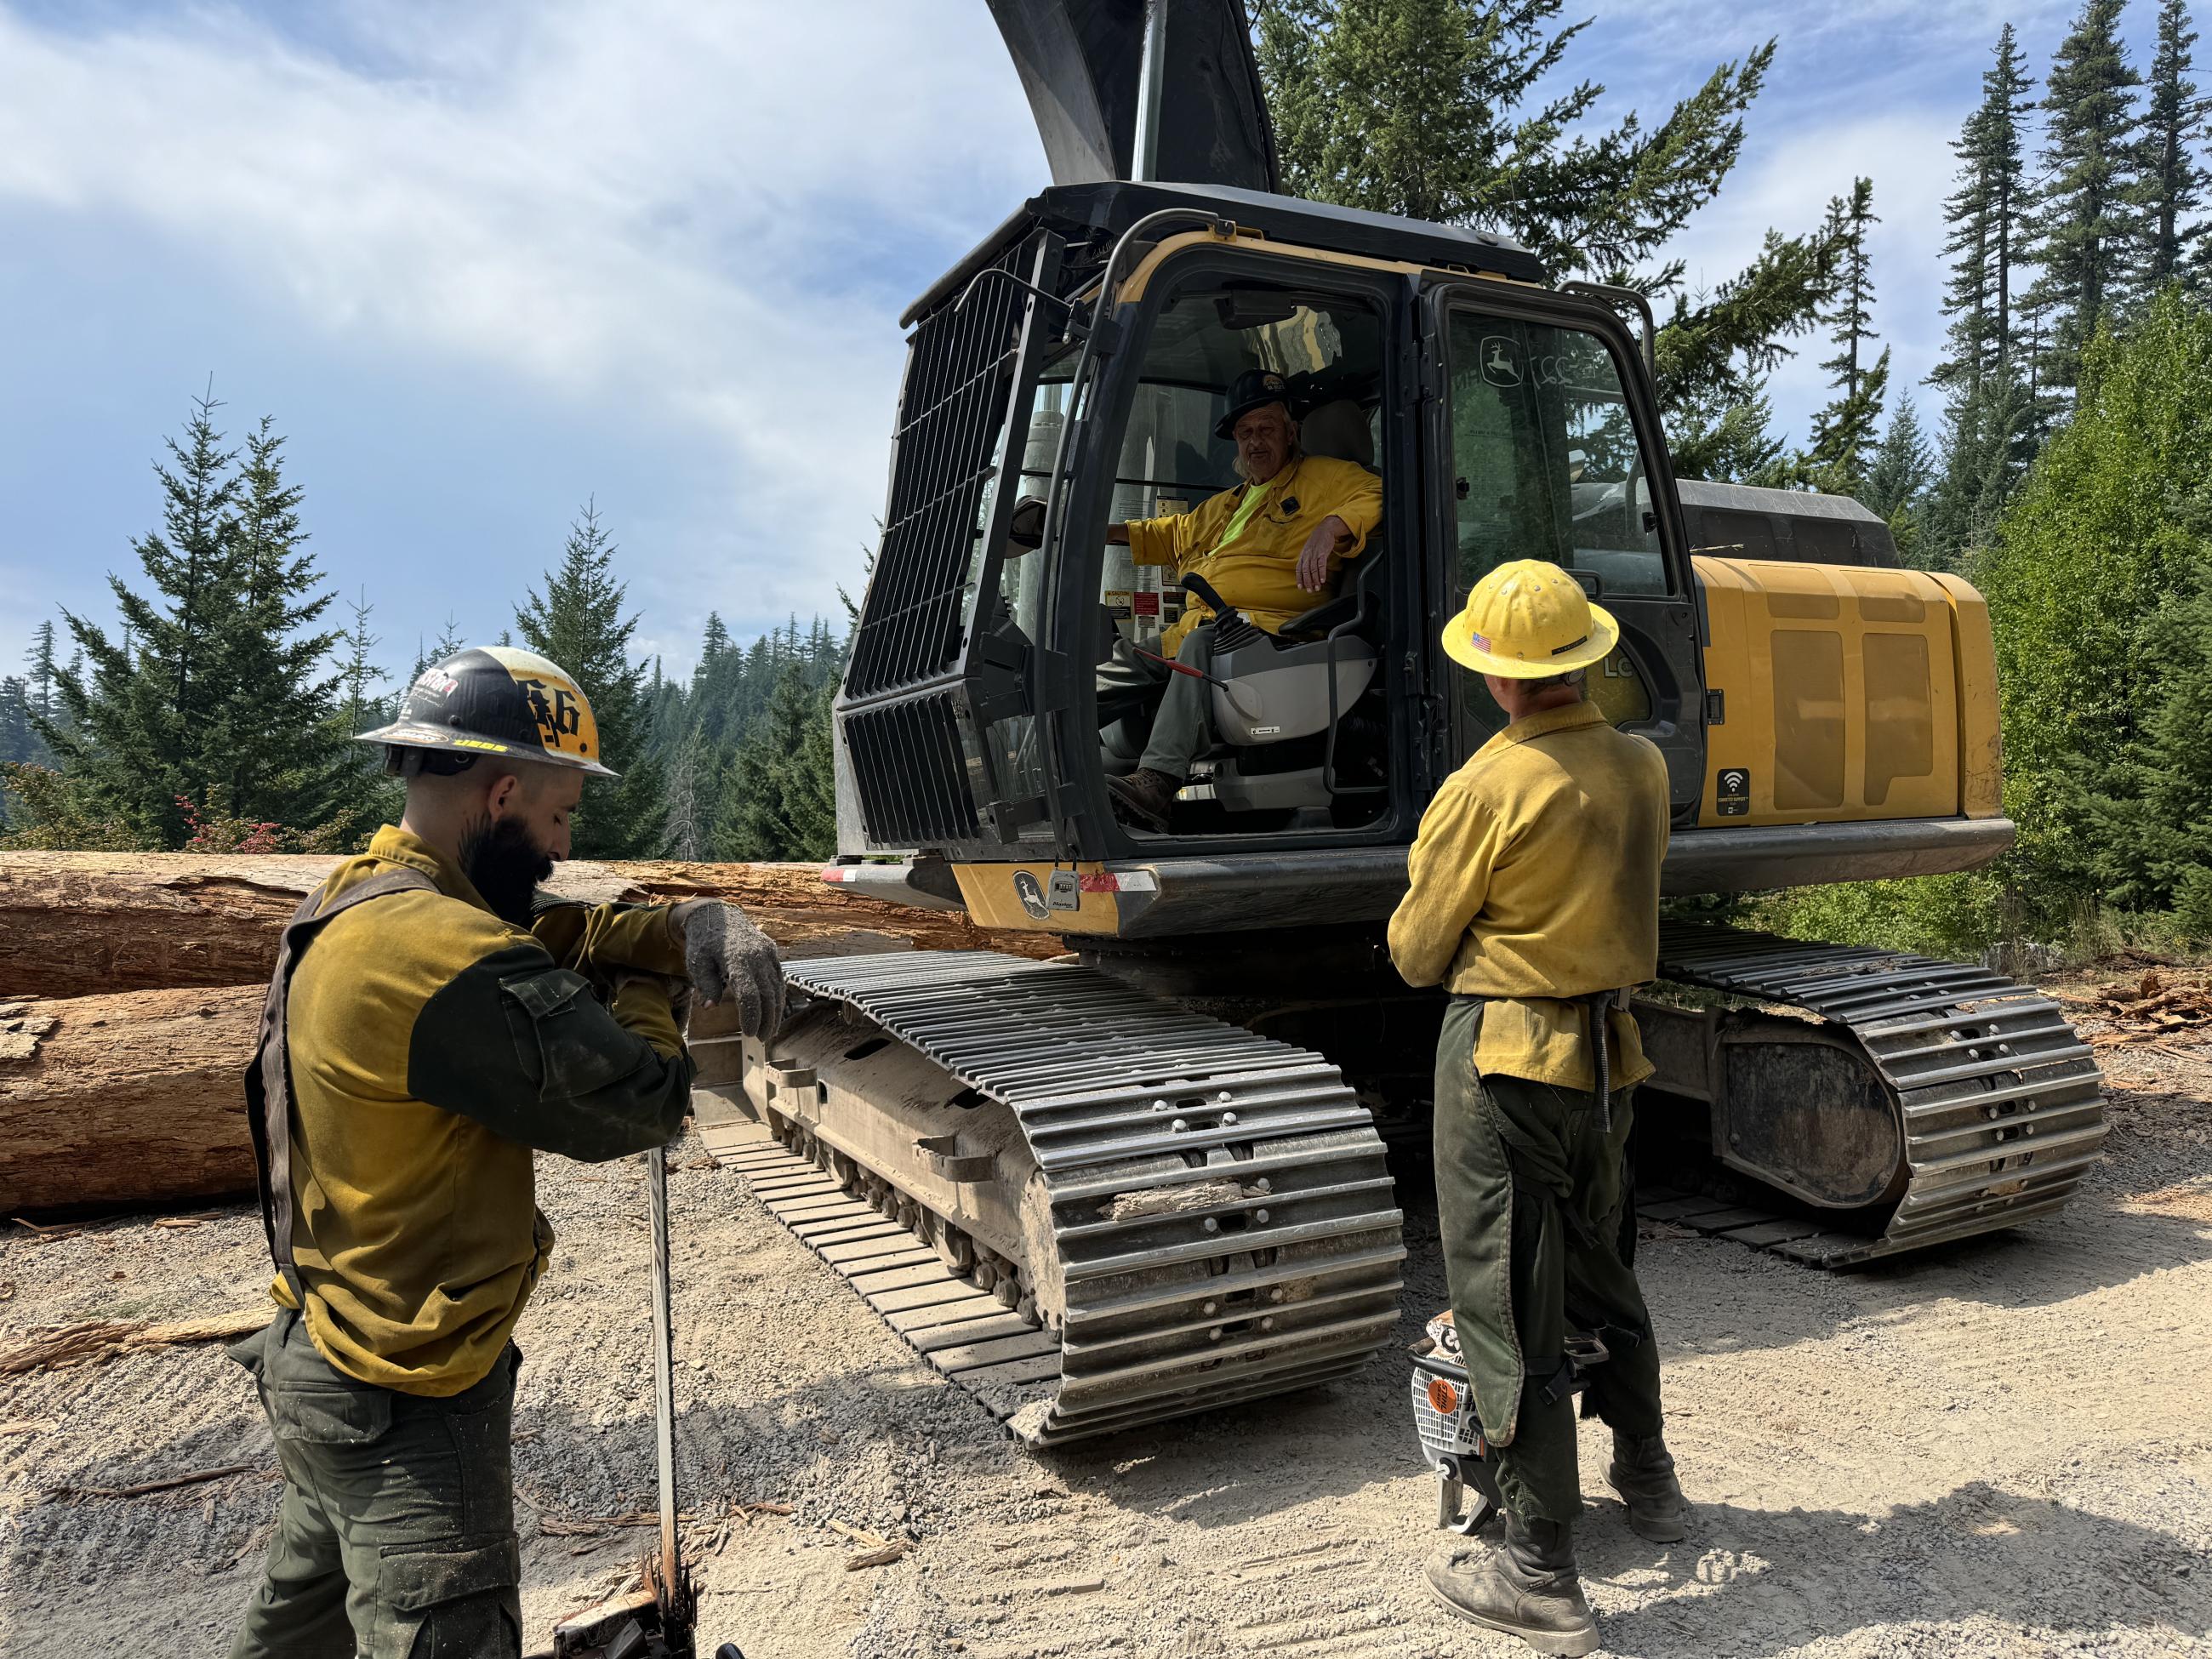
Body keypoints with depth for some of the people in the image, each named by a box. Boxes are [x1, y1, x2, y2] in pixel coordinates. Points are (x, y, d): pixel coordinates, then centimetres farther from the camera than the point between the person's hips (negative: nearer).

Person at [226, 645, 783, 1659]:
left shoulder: (360, 900, 1)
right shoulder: (443, 955, -31)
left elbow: (555, 933, 4)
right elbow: (638, 1105, -26)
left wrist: (688, 927, -15)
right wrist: (641, 992, -6)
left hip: (323, 1360, 10)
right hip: (405, 1407, -10)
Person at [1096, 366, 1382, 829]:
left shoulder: (1323, 478, 13)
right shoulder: (1221, 505, 35)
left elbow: (1378, 495, -4)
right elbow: (1168, 535, 48)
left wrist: (1331, 526, -21)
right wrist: (1102, 531, 37)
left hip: (1269, 629, -8)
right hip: (1191, 632, 8)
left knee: (1203, 643, -38)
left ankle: (1158, 779, -50)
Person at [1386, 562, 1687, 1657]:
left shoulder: (1489, 787, -19)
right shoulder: (1644, 770, 1)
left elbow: (1416, 952, -9)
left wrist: (1461, 959, 10)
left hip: (1504, 1058, -7)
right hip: (1610, 1050, 7)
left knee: (1510, 1310, 2)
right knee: (1602, 1271, 25)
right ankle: (1645, 1480, 43)